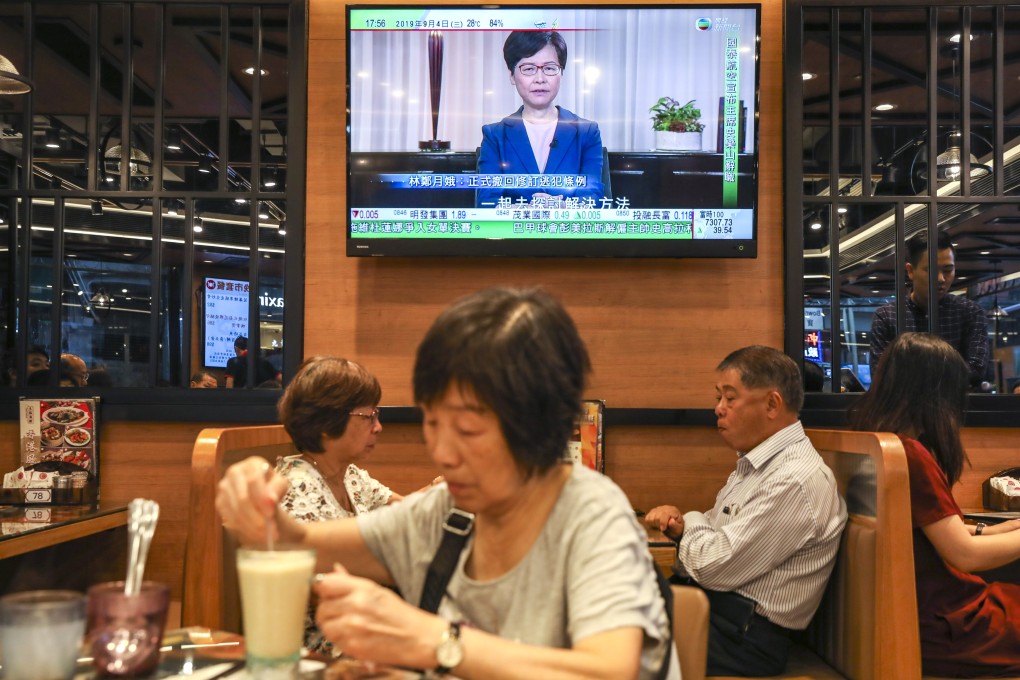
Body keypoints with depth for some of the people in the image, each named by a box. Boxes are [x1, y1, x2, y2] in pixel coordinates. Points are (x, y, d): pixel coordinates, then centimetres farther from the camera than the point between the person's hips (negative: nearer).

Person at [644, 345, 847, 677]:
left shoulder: (797, 481, -20)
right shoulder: (755, 462, 13)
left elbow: (715, 566, -22)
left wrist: (688, 523, -1)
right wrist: (678, 521, -1)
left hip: (740, 636, -9)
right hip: (703, 600, 9)